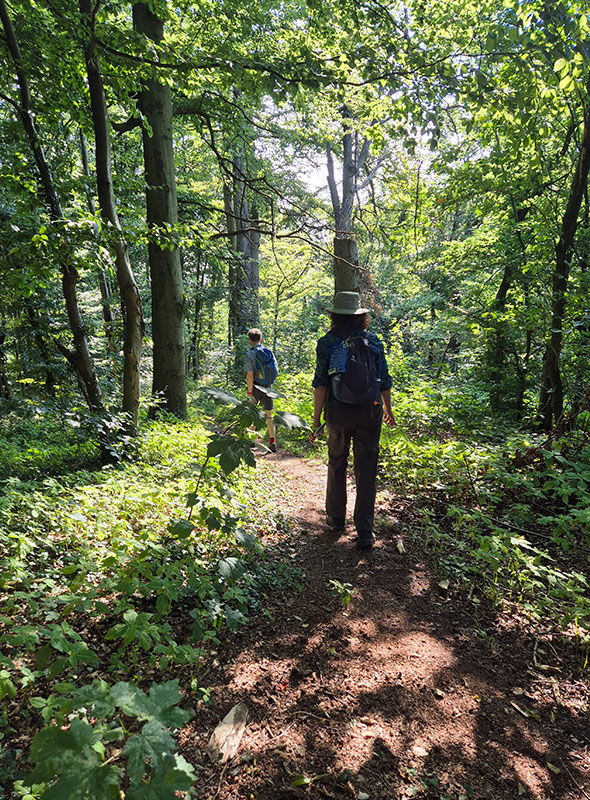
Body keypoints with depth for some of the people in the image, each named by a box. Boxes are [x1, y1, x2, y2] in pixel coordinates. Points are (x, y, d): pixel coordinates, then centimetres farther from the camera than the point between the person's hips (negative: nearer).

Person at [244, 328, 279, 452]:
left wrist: (250, 393, -16)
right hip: (267, 387, 4)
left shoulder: (250, 354, -11)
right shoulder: (269, 352, 4)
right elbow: (276, 370, 7)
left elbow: (250, 375, -17)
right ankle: (272, 442, 3)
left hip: (255, 387, -4)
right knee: (269, 415, 8)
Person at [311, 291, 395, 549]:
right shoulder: (374, 341, 4)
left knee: (337, 465, 17)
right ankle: (365, 531, 5)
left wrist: (316, 419, -5)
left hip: (338, 412, -1)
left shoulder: (327, 343, -3)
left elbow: (321, 383, -9)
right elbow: (385, 381, 7)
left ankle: (336, 518, 30)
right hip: (370, 412, 1)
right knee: (366, 470, 5)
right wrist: (388, 410, 21)